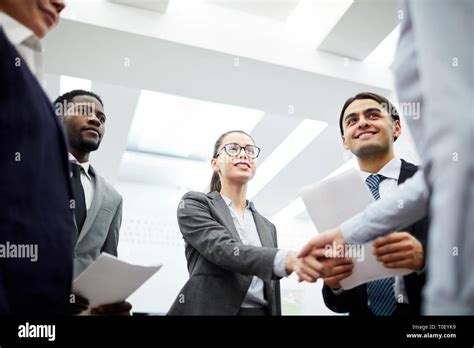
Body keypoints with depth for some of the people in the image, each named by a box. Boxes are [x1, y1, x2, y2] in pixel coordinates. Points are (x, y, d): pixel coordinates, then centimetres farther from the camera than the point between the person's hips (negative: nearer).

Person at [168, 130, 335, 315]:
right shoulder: (194, 204, -3)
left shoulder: (267, 227, 13)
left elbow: (272, 293, 13)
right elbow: (222, 249, -21)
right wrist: (286, 259, -35)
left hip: (262, 311, 5)